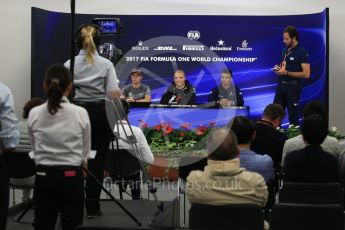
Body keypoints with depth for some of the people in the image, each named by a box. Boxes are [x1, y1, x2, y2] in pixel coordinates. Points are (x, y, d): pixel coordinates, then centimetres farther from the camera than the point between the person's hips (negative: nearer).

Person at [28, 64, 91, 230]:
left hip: (43, 178, 2)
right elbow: (85, 152, 4)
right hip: (71, 178, -2)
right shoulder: (80, 113, -8)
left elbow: (35, 149, 10)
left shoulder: (34, 114, -3)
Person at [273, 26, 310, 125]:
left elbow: (306, 74, -17)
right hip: (281, 86, 7)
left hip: (293, 87, -7)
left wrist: (286, 73, -19)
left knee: (293, 117, 1)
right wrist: (278, 69, 3)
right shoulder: (285, 50, 12)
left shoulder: (302, 52, -10)